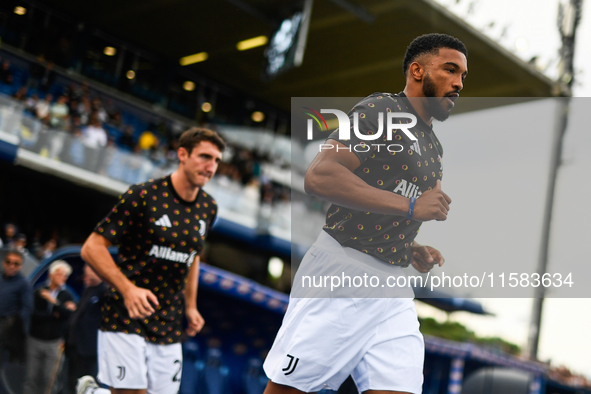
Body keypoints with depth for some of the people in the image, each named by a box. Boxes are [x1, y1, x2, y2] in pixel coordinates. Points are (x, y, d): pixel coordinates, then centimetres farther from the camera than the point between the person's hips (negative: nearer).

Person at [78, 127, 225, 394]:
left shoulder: (208, 208, 6)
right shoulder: (143, 197, -13)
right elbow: (91, 248, -13)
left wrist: (190, 306, 18)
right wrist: (128, 289, -25)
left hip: (168, 327, 6)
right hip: (124, 319, -6)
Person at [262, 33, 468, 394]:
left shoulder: (433, 147, 22)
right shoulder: (379, 109, -5)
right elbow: (320, 175, -19)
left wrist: (414, 252, 9)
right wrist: (410, 205, -19)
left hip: (394, 290, 8)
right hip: (340, 271, -8)